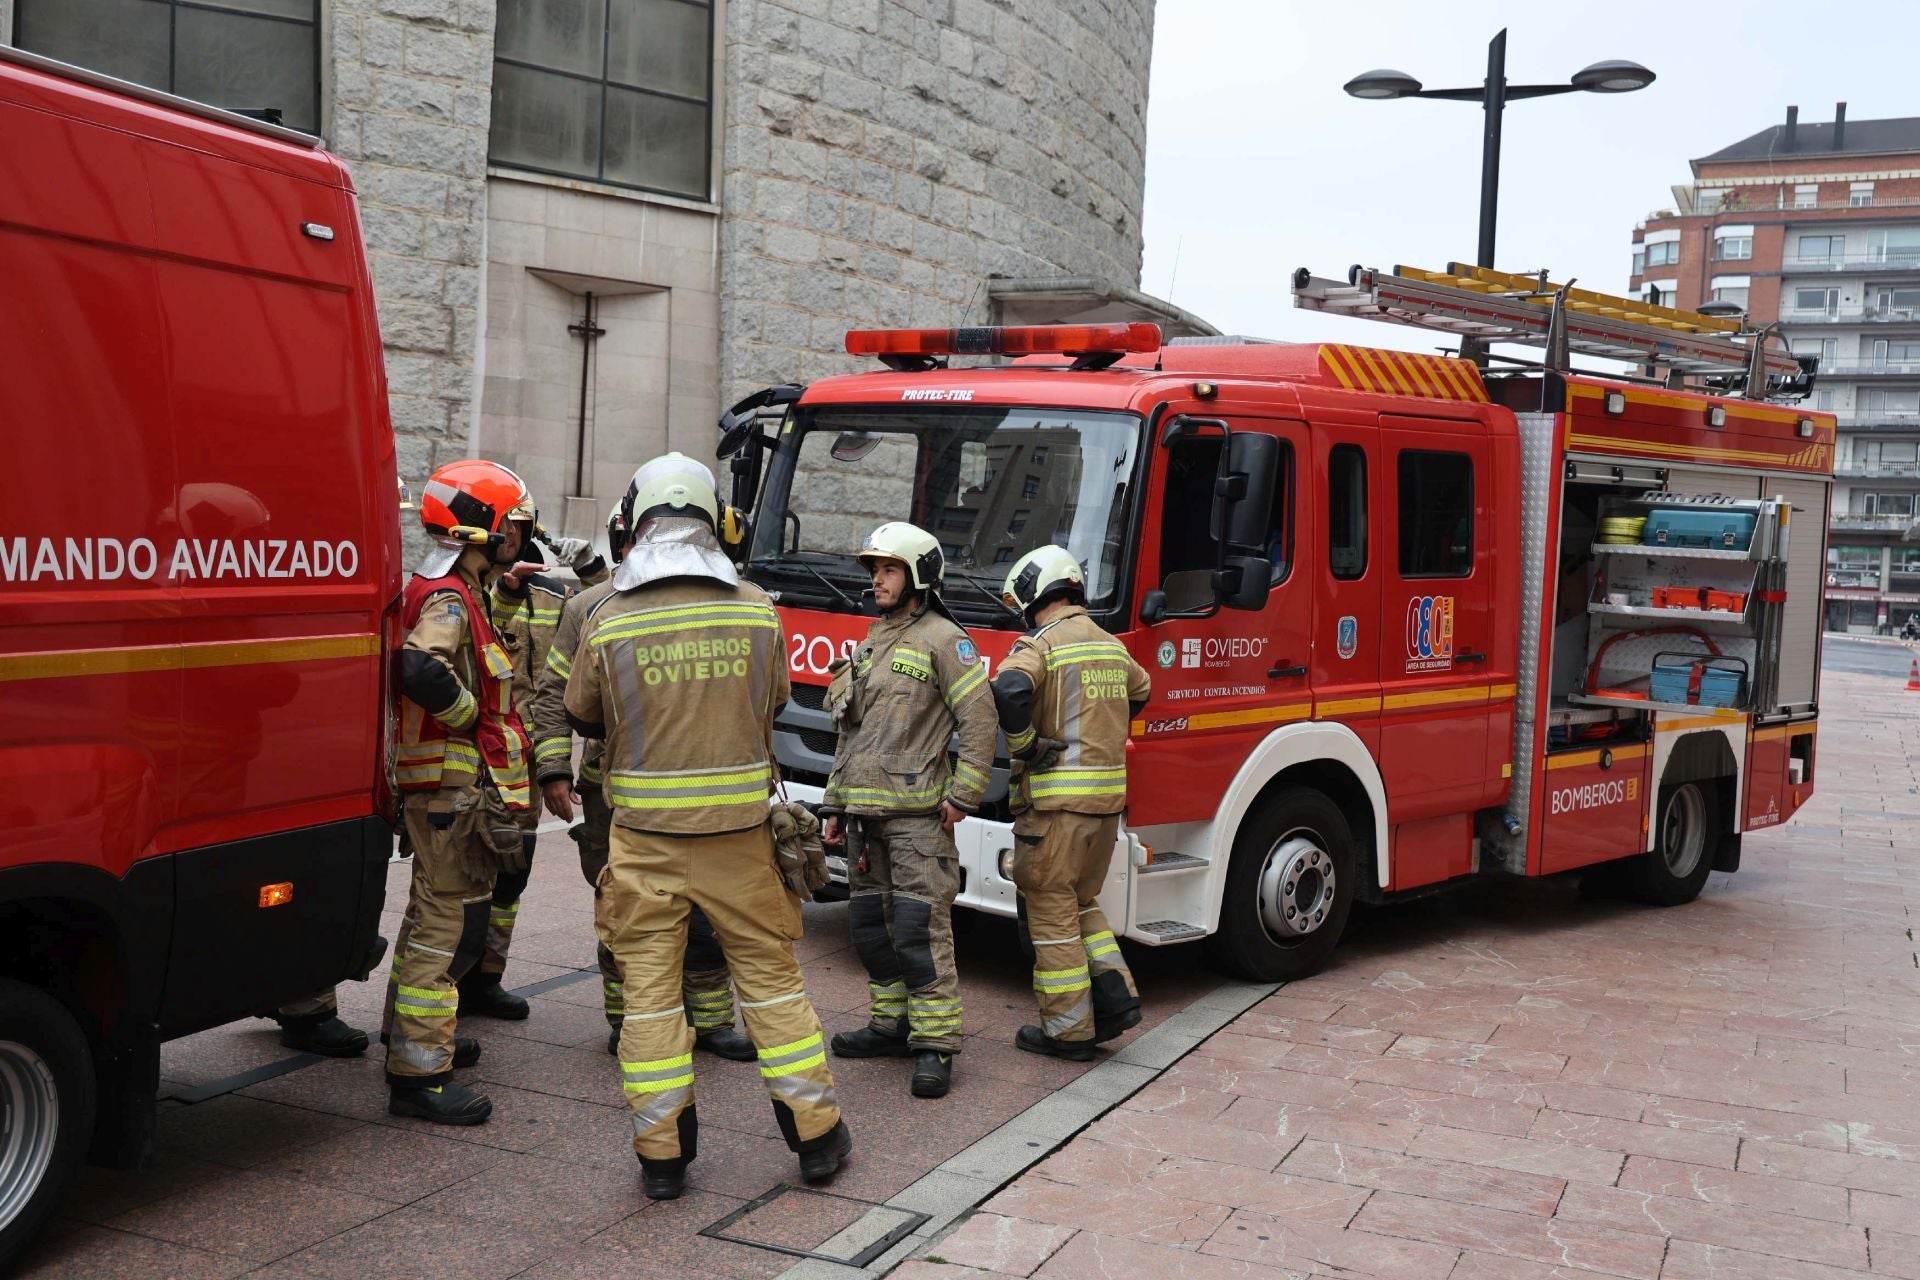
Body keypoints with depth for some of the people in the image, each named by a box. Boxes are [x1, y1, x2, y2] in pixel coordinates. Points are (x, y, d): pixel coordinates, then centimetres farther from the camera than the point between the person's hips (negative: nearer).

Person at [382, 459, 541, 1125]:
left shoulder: (448, 594, 16)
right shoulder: (450, 600, -18)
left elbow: (424, 666, 24)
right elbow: (421, 670, -35)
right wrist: (471, 714, -20)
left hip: (446, 788, 11)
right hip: (456, 785, -11)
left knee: (434, 914, 23)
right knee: (450, 924, -8)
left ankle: (410, 1029, 38)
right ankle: (417, 1075, -5)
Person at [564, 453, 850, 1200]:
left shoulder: (607, 622, -6)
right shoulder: (756, 610, -3)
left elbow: (583, 718, 8)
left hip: (646, 831, -1)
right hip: (740, 826, 1)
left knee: (650, 984, 8)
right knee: (770, 973, 12)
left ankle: (663, 1154, 12)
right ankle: (816, 1136, 19)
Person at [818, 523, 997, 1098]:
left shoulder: (942, 639, -6)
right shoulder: (871, 645, 19)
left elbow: (980, 720, -12)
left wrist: (963, 796, -15)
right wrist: (834, 804, 19)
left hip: (917, 815, -8)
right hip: (865, 813, 8)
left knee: (920, 927, -9)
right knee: (871, 924, 12)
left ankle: (934, 1045, -4)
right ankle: (892, 1024, 24)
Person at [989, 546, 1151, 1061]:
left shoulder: (1042, 643, -9)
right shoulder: (1111, 646, 14)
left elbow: (1009, 689, -29)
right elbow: (1139, 692, 34)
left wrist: (1025, 745, -15)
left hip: (1057, 799, -7)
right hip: (1109, 792, 7)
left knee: (1051, 908, 2)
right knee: (1082, 902, 21)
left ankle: (1068, 1030, 7)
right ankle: (1116, 996, 9)